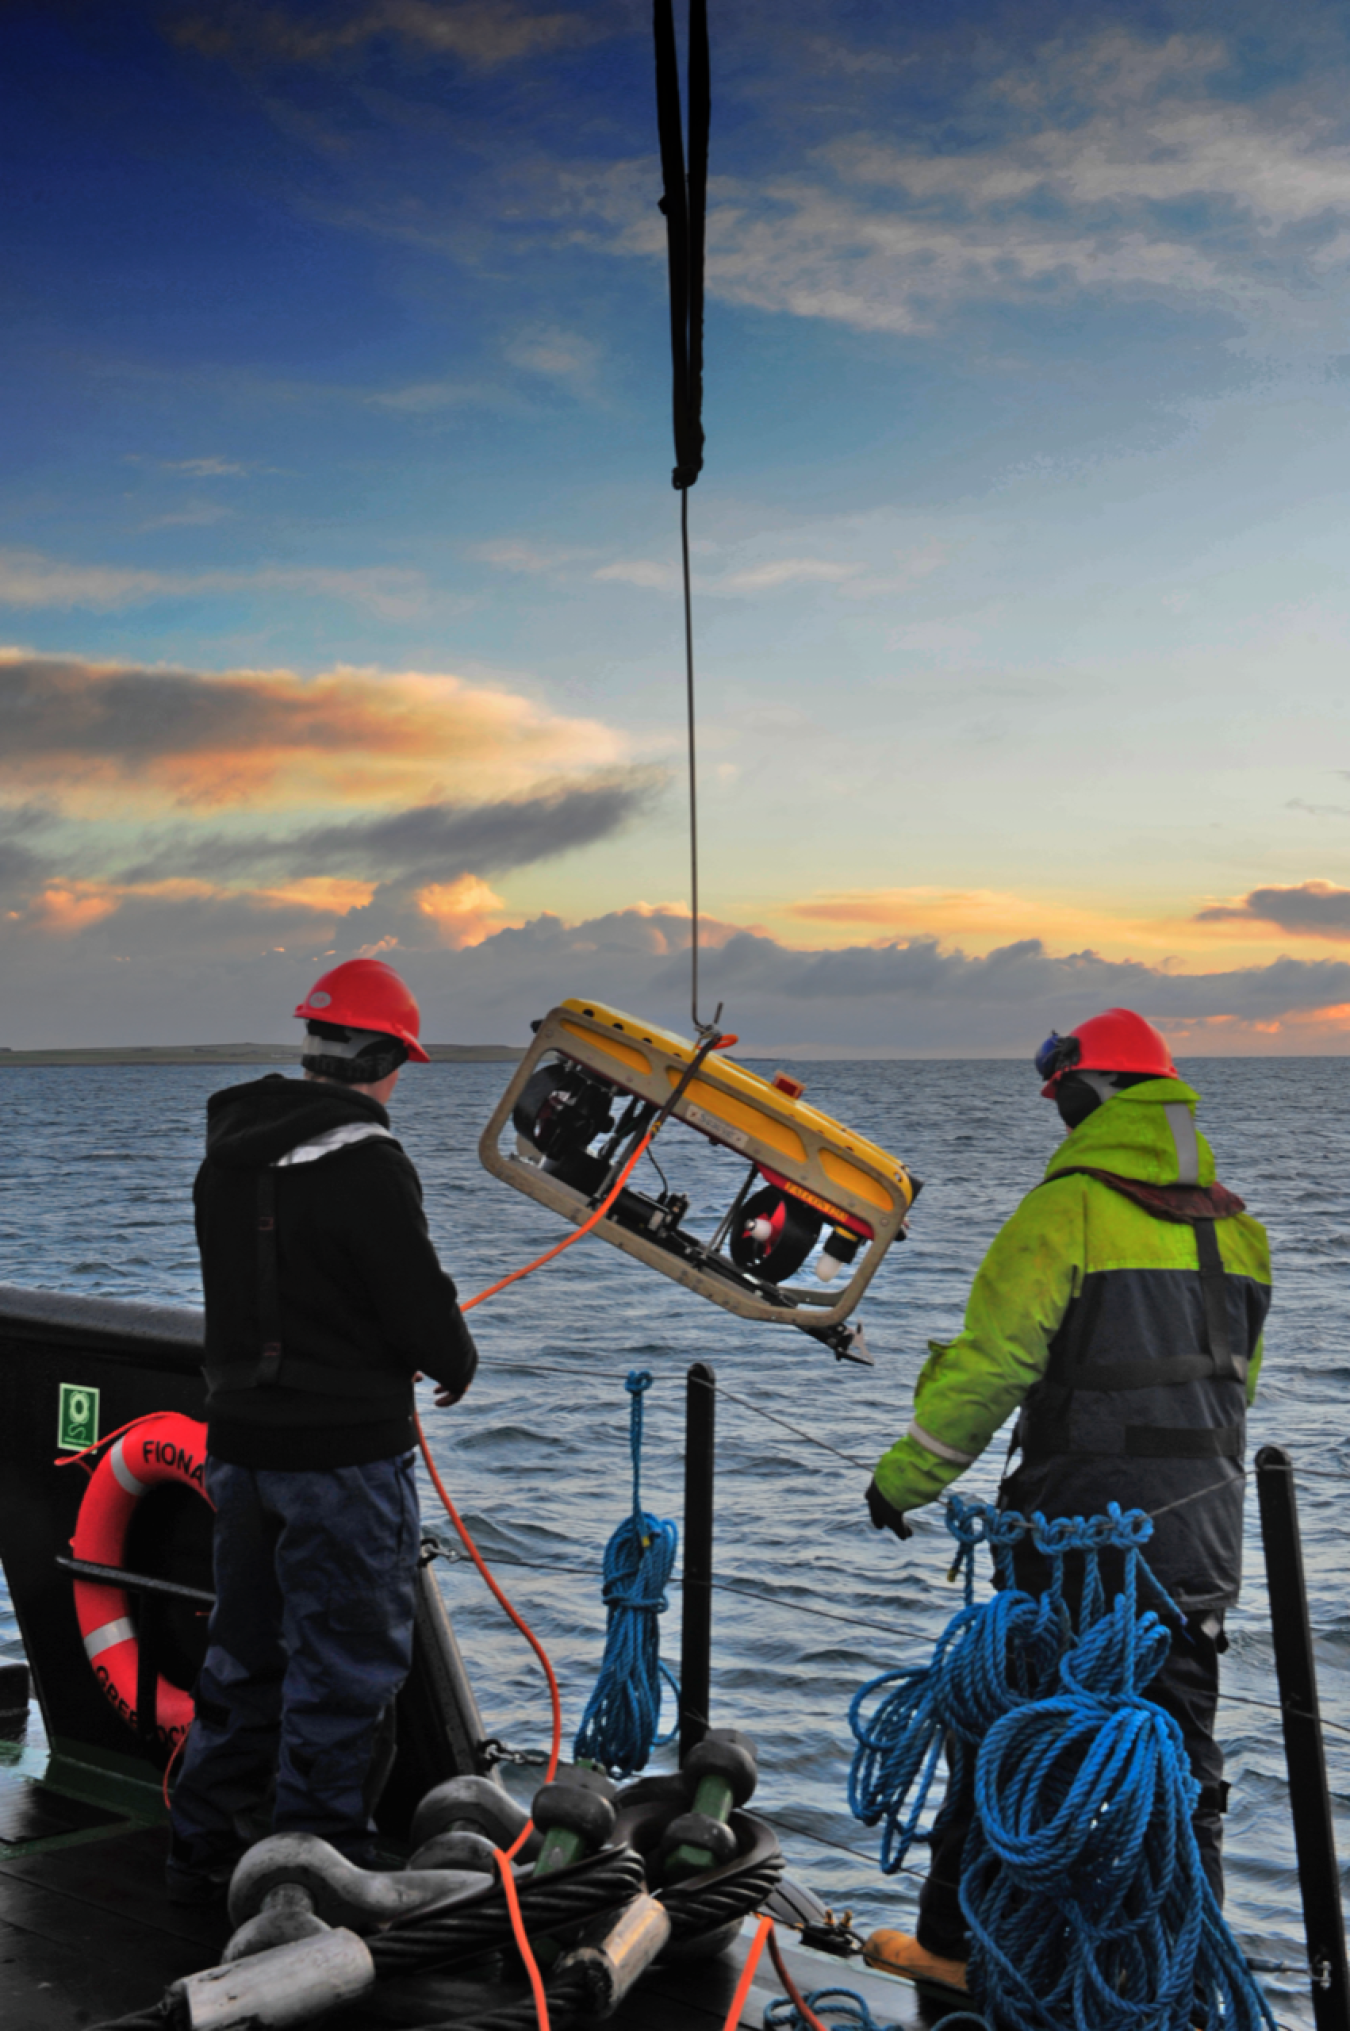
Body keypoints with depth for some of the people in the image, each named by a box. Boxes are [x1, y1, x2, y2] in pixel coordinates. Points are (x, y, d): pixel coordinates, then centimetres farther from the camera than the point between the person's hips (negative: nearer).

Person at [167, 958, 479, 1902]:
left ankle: (207, 1846, 30)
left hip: (239, 1437, 8)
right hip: (344, 1452, -8)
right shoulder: (365, 1165, -20)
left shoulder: (228, 1154, 6)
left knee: (247, 1649, 20)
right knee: (346, 1660, 4)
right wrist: (458, 1365, 5)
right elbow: (423, 1309, -17)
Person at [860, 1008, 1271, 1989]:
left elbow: (991, 1364, -13)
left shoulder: (1067, 1210, -11)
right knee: (1180, 1743, 13)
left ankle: (957, 1943, 19)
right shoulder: (1236, 1227, 10)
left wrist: (905, 1476, -3)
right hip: (1206, 1524, 6)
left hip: (1080, 1520, -6)